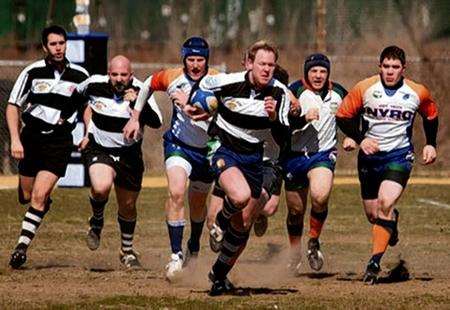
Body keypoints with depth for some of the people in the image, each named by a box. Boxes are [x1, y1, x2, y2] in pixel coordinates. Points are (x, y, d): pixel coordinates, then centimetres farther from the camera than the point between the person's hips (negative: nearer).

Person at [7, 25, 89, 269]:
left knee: (39, 196, -14)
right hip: (31, 138, 1)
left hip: (60, 141, -1)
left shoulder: (80, 75, -1)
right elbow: (13, 106, 0)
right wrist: (15, 140, -9)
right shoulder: (33, 72, -5)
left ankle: (22, 246, -10)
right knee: (26, 196, 8)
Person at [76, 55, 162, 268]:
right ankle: (96, 221, 2)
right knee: (101, 187, -30)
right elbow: (76, 96, 13)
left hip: (129, 154, 1)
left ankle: (127, 250, 35)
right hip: (98, 149, -1)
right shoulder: (94, 85, -11)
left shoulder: (140, 91, -14)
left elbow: (156, 122, -25)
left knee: (128, 206, 11)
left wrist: (138, 103, -40)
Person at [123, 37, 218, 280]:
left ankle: (194, 247, 45)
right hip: (178, 144, 0)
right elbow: (148, 84, 11)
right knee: (176, 193, -23)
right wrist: (135, 117, 11)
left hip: (208, 149, 0)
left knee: (198, 203, 17)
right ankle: (176, 255, -22)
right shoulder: (172, 78, -11)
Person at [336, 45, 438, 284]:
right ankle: (392, 219, 47)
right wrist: (360, 139, -13)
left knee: (385, 203, -23)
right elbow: (343, 116, 1)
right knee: (372, 214, 9)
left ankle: (375, 262, -24)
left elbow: (431, 116, 18)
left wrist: (431, 144, 10)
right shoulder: (364, 89, -6)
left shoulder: (417, 93, -3)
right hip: (370, 155, 2)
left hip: (399, 156, -2)